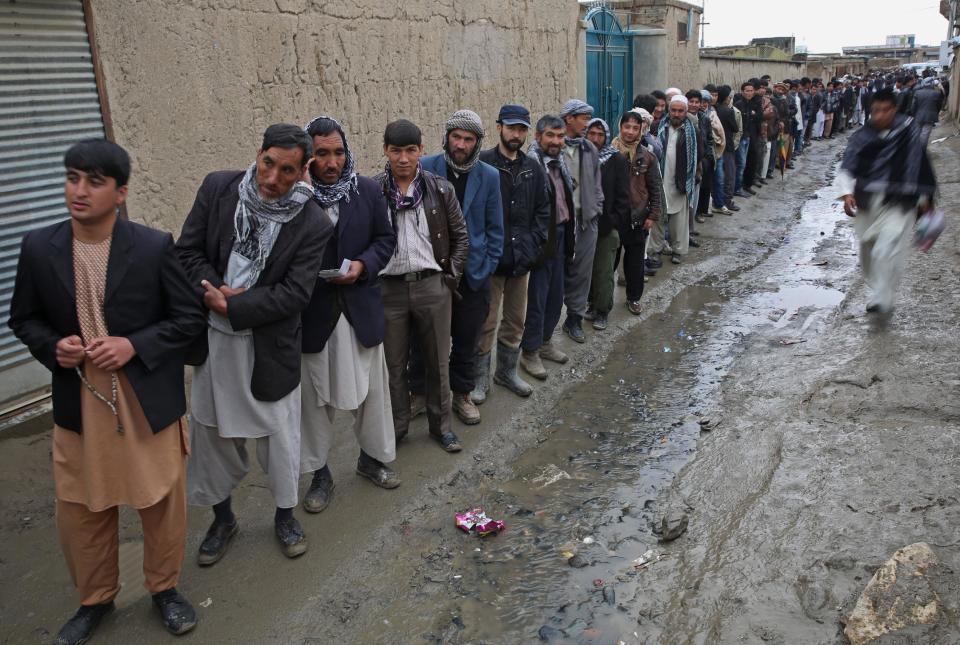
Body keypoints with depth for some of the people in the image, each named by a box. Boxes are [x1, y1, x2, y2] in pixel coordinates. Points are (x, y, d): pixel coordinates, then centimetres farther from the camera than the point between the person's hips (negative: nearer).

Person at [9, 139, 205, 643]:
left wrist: (134, 346, -18)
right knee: (80, 511, 15)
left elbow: (190, 317, -5)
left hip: (150, 401, -2)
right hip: (78, 403, 2)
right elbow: (24, 319, 9)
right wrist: (52, 347, -12)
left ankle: (164, 587, 37)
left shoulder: (154, 246, -10)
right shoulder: (38, 248, -3)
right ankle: (95, 598, 39)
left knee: (162, 503, 12)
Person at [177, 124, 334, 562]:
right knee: (210, 430, 16)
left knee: (278, 435, 10)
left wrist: (232, 306, -20)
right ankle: (222, 517, 37)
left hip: (269, 345, -3)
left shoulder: (313, 224, -13)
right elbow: (188, 250, -2)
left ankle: (284, 514, 36)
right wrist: (213, 292, -18)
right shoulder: (218, 188, -5)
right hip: (211, 340, 3)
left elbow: (294, 293, -16)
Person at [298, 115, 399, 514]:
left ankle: (373, 457, 36)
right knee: (315, 395, 11)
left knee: (372, 387, 14)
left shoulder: (368, 190, -2)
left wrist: (363, 264, -13)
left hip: (361, 308, 3)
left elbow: (385, 238, 6)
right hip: (312, 312, -2)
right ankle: (319, 474, 28)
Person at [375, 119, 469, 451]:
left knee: (438, 361, 11)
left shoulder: (441, 189, 0)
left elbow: (460, 236, 8)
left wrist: (451, 277, 2)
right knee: (393, 363, 10)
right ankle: (396, 427, 27)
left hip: (432, 286, 1)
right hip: (388, 288, -1)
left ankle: (440, 425, 27)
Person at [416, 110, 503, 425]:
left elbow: (495, 228, 5)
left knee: (467, 340, 12)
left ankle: (462, 393, 29)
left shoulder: (489, 176, 0)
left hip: (473, 275, 1)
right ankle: (419, 393, 27)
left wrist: (487, 267, -1)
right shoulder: (425, 168, -5)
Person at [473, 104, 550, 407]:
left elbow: (543, 209, 14)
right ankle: (480, 379, 17)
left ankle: (507, 371, 32)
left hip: (522, 257, 5)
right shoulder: (482, 163, -8)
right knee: (486, 322, 2)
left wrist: (534, 242, 2)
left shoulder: (533, 168, 9)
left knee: (516, 320, 15)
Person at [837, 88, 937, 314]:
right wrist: (846, 193, -23)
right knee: (868, 249, 15)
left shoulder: (908, 131, -3)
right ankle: (876, 289, 37)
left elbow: (920, 164, 5)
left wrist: (925, 197, 10)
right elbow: (847, 167, -7)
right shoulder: (861, 136, 0)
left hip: (899, 203, -3)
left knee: (887, 250, -19)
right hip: (867, 201, 3)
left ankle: (881, 299, -15)